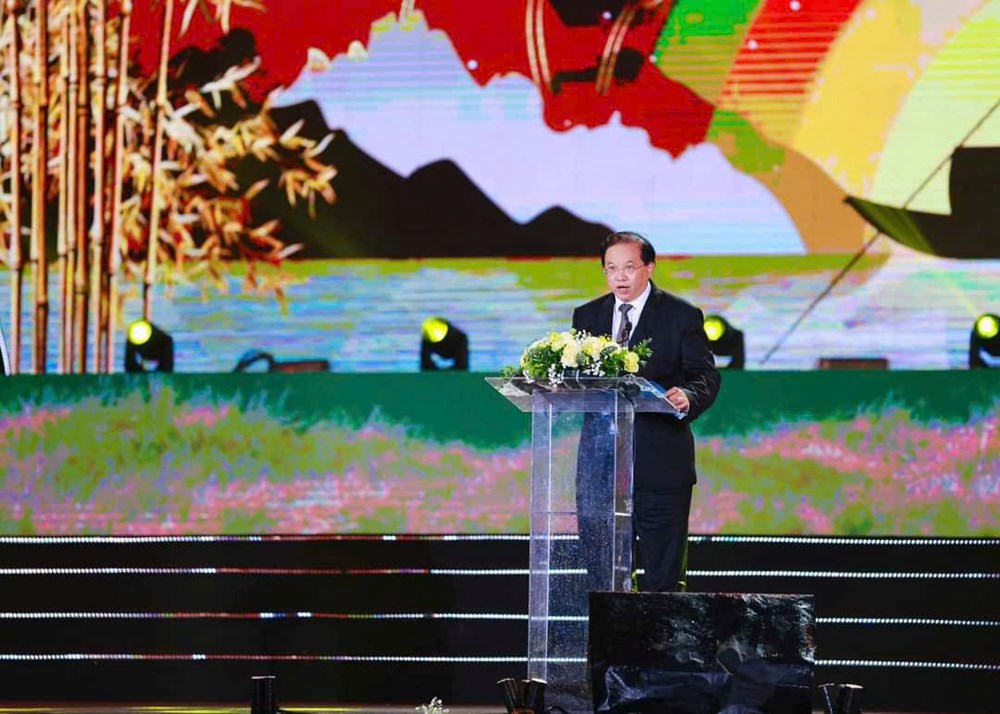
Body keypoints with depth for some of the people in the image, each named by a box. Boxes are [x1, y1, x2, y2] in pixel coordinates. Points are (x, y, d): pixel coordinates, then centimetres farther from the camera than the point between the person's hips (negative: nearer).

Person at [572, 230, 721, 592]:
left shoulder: (682, 316, 2)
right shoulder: (587, 316, 14)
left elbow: (707, 376, -2)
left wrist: (688, 397, -24)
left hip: (659, 463, -4)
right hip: (599, 460, 4)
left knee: (662, 574, -1)